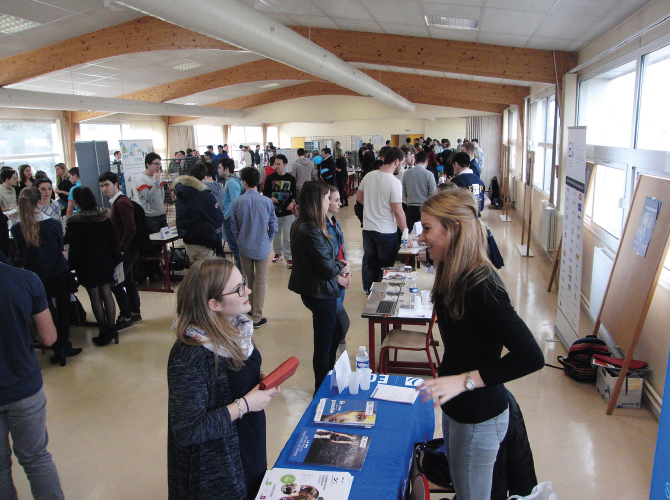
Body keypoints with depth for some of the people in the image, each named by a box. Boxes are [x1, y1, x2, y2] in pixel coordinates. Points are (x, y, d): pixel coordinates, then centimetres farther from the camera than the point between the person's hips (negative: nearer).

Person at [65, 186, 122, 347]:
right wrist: (115, 258, 12)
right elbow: (113, 239, 4)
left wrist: (72, 264, 0)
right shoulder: (105, 216, -1)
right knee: (107, 294, 10)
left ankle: (104, 332, 12)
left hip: (87, 265, -4)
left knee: (95, 297, 5)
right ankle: (111, 329, 13)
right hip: (106, 261, 4)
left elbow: (75, 247, -12)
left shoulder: (75, 222, -15)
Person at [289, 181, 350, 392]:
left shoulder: (301, 226, 3)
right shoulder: (312, 231, -28)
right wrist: (341, 265, -4)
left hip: (313, 289, 10)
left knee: (336, 333, 26)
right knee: (324, 344, 8)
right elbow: (328, 268, -25)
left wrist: (338, 274, 0)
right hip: (320, 293, -10)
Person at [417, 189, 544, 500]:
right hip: (457, 408, 8)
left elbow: (531, 357, -31)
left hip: (480, 416, -8)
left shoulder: (482, 287, -29)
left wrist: (464, 381, -31)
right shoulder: (456, 277, -2)